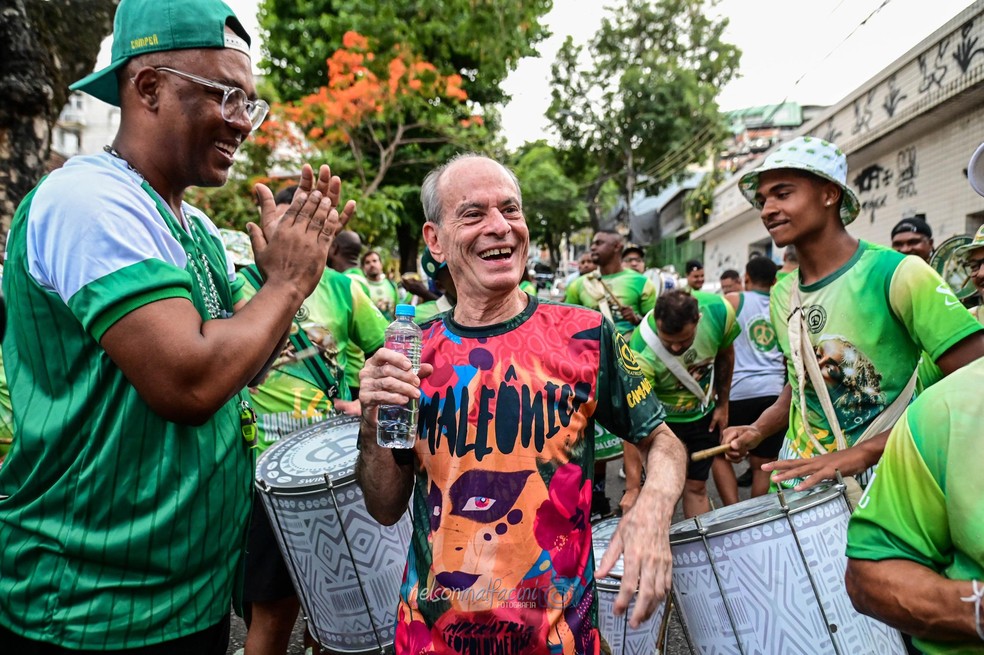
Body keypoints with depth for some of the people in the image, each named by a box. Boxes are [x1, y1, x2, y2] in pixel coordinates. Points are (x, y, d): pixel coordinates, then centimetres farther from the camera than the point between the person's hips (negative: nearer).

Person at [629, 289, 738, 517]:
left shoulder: (719, 311, -27)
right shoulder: (642, 355, -38)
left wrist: (722, 404, 4)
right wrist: (632, 487, -40)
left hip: (704, 413, 3)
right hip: (663, 420, -3)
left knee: (696, 486, 11)